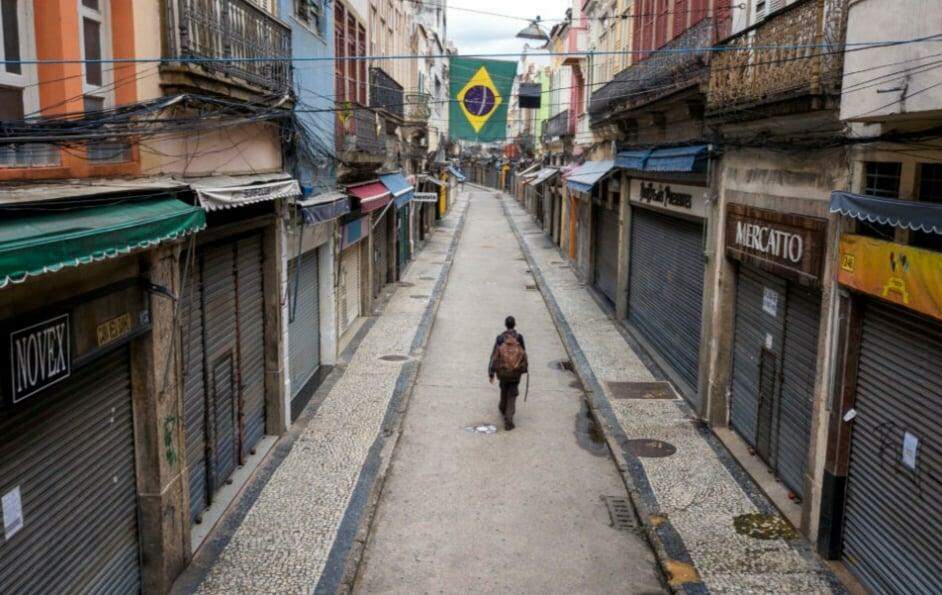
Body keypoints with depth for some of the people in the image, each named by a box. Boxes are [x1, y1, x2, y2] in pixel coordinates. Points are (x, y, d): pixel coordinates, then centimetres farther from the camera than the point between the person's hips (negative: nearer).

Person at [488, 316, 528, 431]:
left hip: (503, 371, 1)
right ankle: (508, 420, -6)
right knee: (512, 395, 5)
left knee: (504, 390, 27)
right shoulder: (519, 338, -11)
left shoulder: (500, 339, -12)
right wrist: (524, 369, 13)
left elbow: (494, 357, -11)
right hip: (516, 372, -1)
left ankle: (503, 409, 49)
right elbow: (523, 355, -3)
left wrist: (491, 374, -6)